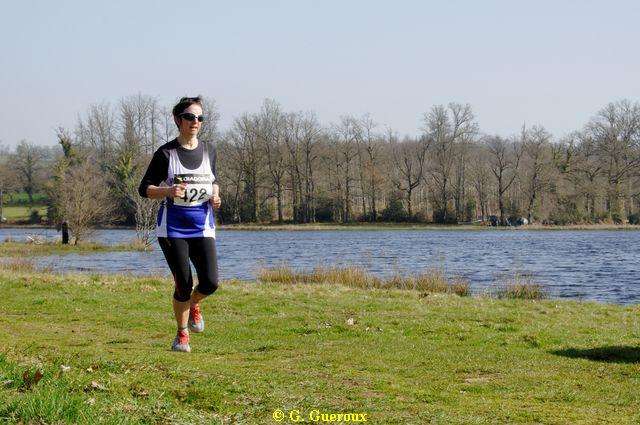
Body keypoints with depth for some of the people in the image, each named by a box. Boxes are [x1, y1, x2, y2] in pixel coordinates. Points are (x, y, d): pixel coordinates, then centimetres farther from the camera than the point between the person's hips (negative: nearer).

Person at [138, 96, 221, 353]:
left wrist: (215, 196, 0)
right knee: (183, 284, -6)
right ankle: (182, 335, 16)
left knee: (210, 282, -10)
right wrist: (168, 191, -22)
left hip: (202, 226, 3)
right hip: (173, 227, -3)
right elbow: (144, 189, -3)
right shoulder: (166, 153, -5)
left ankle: (194, 305, 26)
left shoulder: (208, 151, 7)